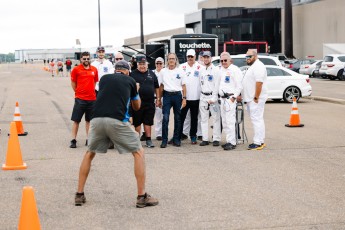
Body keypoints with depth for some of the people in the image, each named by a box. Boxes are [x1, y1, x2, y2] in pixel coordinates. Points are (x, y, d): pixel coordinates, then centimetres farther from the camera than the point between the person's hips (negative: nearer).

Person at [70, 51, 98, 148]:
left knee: (89, 120, 11)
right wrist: (78, 92, 7)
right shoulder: (76, 69, -3)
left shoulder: (94, 69, 6)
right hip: (80, 99, -3)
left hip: (92, 98, 3)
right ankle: (73, 140, 5)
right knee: (76, 120, -1)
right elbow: (73, 83, 5)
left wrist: (91, 92, 8)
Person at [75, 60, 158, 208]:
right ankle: (142, 197, 6)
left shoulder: (104, 78, 24)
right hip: (117, 121, -3)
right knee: (138, 152, 12)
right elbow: (136, 106, 32)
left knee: (89, 154, 25)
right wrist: (136, 91, 49)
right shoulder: (130, 81, 19)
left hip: (97, 119, 3)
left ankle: (79, 194, 22)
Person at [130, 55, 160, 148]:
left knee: (148, 122, 8)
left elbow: (156, 87, 15)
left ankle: (148, 140, 14)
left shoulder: (152, 74, 11)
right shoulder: (133, 74, 0)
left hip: (150, 102, 3)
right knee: (137, 122, 4)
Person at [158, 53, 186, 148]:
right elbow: (161, 86, 11)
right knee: (165, 118, -8)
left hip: (177, 95, 0)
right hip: (167, 95, 0)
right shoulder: (163, 71, 7)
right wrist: (159, 98, 8)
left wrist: (184, 98, -2)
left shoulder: (180, 71, 5)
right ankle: (164, 140, -5)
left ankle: (176, 139, 15)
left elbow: (183, 86, 5)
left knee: (177, 118, 6)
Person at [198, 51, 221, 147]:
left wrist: (213, 98, -15)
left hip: (212, 96, -6)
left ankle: (216, 139, -1)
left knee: (216, 118, -4)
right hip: (203, 97, 6)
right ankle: (205, 139, 11)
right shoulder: (202, 71, 15)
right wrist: (202, 95, 5)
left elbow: (217, 85, -10)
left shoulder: (216, 70, -4)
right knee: (204, 119, 7)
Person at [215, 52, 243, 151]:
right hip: (222, 98, 9)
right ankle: (229, 141, 18)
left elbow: (239, 86, -12)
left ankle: (232, 142, -10)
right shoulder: (221, 70, 17)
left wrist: (234, 97, -16)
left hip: (230, 98, -9)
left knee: (230, 121, -12)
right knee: (224, 122, 11)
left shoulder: (235, 70, -8)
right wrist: (218, 93, 16)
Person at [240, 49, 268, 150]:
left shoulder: (258, 66, -14)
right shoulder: (252, 66, 21)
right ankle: (260, 141, 18)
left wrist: (256, 97, -24)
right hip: (250, 99, 11)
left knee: (257, 120, -11)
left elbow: (259, 83, -23)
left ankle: (258, 143, -11)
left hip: (255, 99, -11)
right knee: (257, 119, 13)